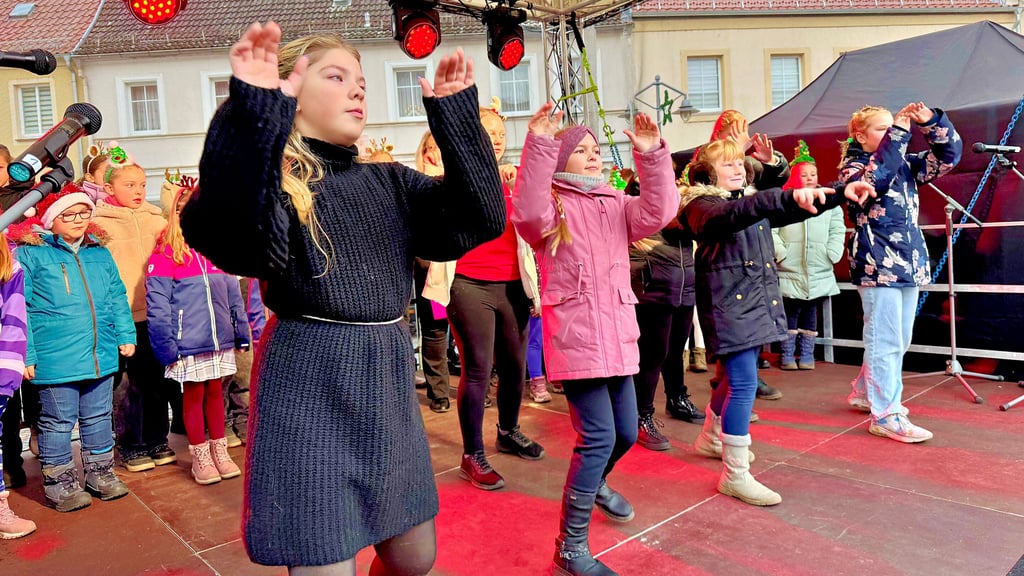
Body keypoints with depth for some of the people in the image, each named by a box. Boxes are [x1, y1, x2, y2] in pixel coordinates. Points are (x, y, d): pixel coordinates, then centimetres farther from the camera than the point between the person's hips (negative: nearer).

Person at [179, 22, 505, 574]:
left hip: (387, 381, 6)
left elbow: (480, 218, -2)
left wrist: (458, 114, -6)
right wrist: (254, 109, -33)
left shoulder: (390, 182, 10)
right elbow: (224, 237, -30)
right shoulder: (272, 179, -7)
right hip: (309, 385, -6)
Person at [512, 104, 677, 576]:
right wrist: (539, 146, -30)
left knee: (626, 434, 17)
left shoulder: (616, 205, 14)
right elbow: (527, 214, -25)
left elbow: (657, 212, -4)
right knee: (598, 438, -12)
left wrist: (652, 156, -14)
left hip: (618, 337, 7)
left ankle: (594, 483, 49)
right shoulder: (552, 206, -1)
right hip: (576, 338, -6)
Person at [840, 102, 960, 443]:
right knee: (886, 341, -7)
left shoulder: (905, 164, 15)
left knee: (898, 341, 15)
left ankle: (866, 392, 31)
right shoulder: (853, 167, -4)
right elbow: (875, 179, -26)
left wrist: (931, 122, -3)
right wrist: (898, 134, -21)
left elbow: (950, 154, 12)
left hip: (909, 263, 8)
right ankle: (884, 415, 0)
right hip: (877, 265, -8)